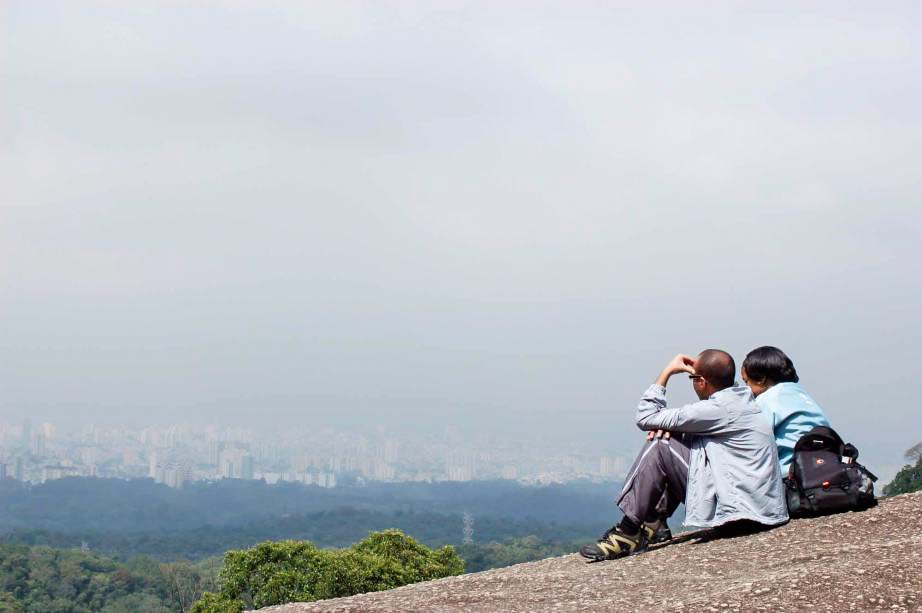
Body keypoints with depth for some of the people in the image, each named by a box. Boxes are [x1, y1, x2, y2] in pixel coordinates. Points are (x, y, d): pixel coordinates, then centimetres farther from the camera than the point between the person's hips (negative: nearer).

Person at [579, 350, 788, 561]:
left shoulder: (716, 409, -17)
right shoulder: (741, 397, 11)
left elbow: (645, 417, -9)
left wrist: (667, 371, 0)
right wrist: (670, 424, -2)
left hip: (740, 510, -9)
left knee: (659, 445, -6)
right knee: (675, 439, 16)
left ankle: (629, 531, -1)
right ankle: (653, 524, 16)